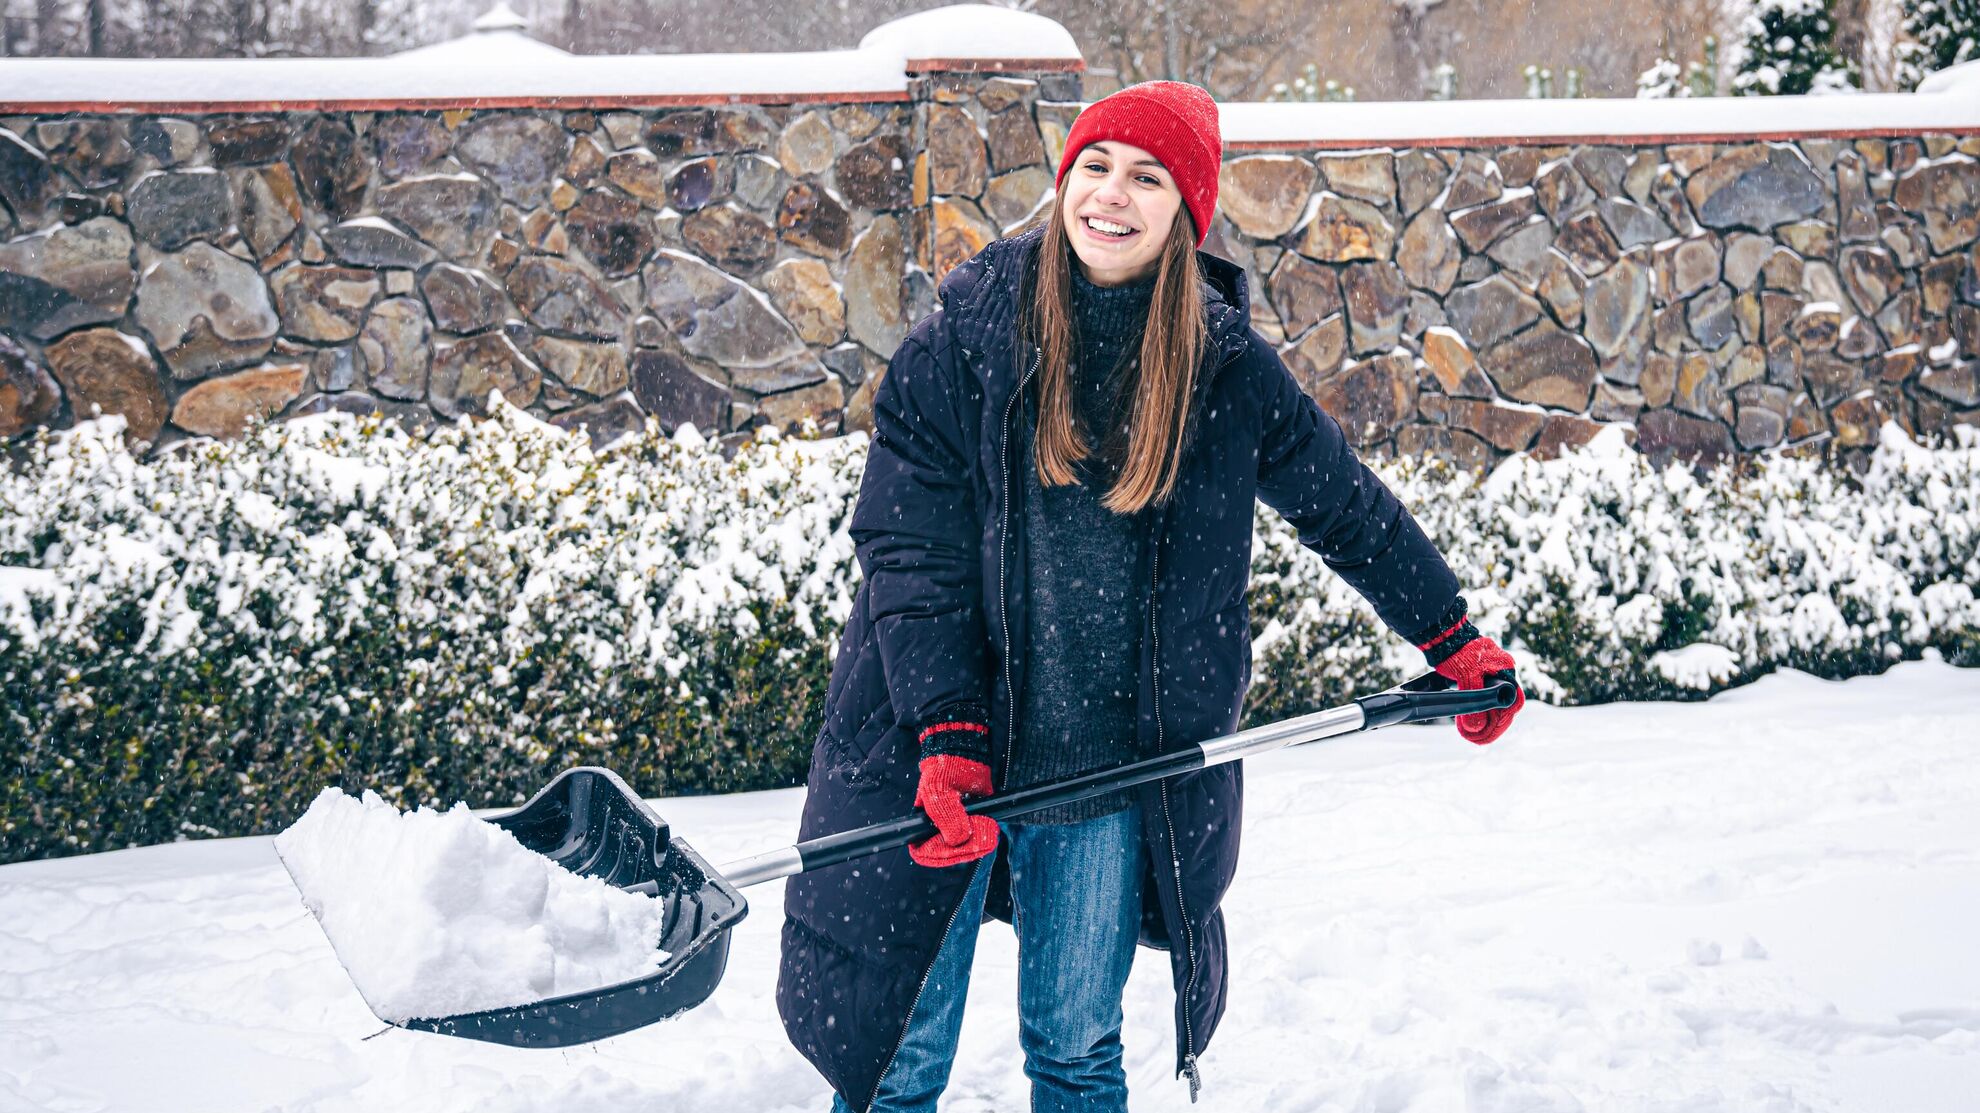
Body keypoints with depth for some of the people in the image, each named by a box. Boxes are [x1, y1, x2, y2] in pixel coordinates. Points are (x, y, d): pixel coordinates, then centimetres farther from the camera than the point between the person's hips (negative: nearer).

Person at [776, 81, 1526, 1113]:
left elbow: (1347, 506, 13)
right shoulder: (958, 345, -6)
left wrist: (1457, 642, 18)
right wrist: (948, 737, -18)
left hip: (1114, 775, 2)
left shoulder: (1224, 368, -1)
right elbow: (908, 552, -8)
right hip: (931, 766, -1)